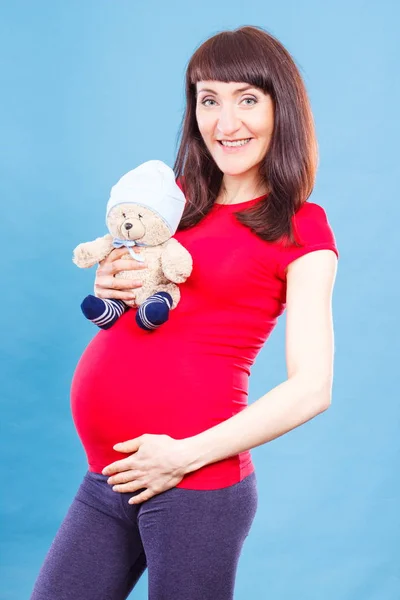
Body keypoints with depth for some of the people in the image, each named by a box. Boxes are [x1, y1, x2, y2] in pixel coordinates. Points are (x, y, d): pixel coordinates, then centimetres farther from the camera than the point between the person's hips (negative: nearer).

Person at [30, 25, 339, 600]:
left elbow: (312, 387, -10)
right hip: (107, 476, 5)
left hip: (196, 482, -5)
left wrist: (186, 455, -16)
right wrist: (107, 288, 0)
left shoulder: (301, 229, -2)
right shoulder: (175, 200, 13)